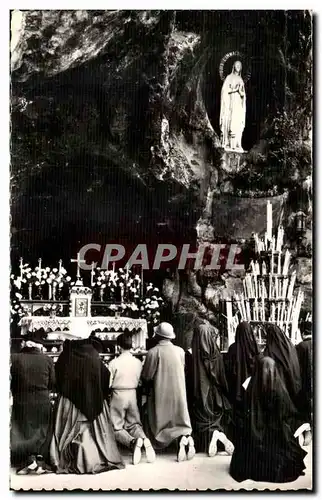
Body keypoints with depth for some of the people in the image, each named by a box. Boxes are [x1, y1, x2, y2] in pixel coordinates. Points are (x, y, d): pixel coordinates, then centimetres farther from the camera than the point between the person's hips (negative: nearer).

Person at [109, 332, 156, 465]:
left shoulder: (114, 363, -14)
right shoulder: (138, 362, -2)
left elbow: (108, 384, -10)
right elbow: (139, 382, 7)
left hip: (118, 396, -3)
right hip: (132, 395, 4)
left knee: (117, 428, 6)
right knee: (134, 424, 14)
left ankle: (133, 441, -24)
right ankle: (144, 439, -18)